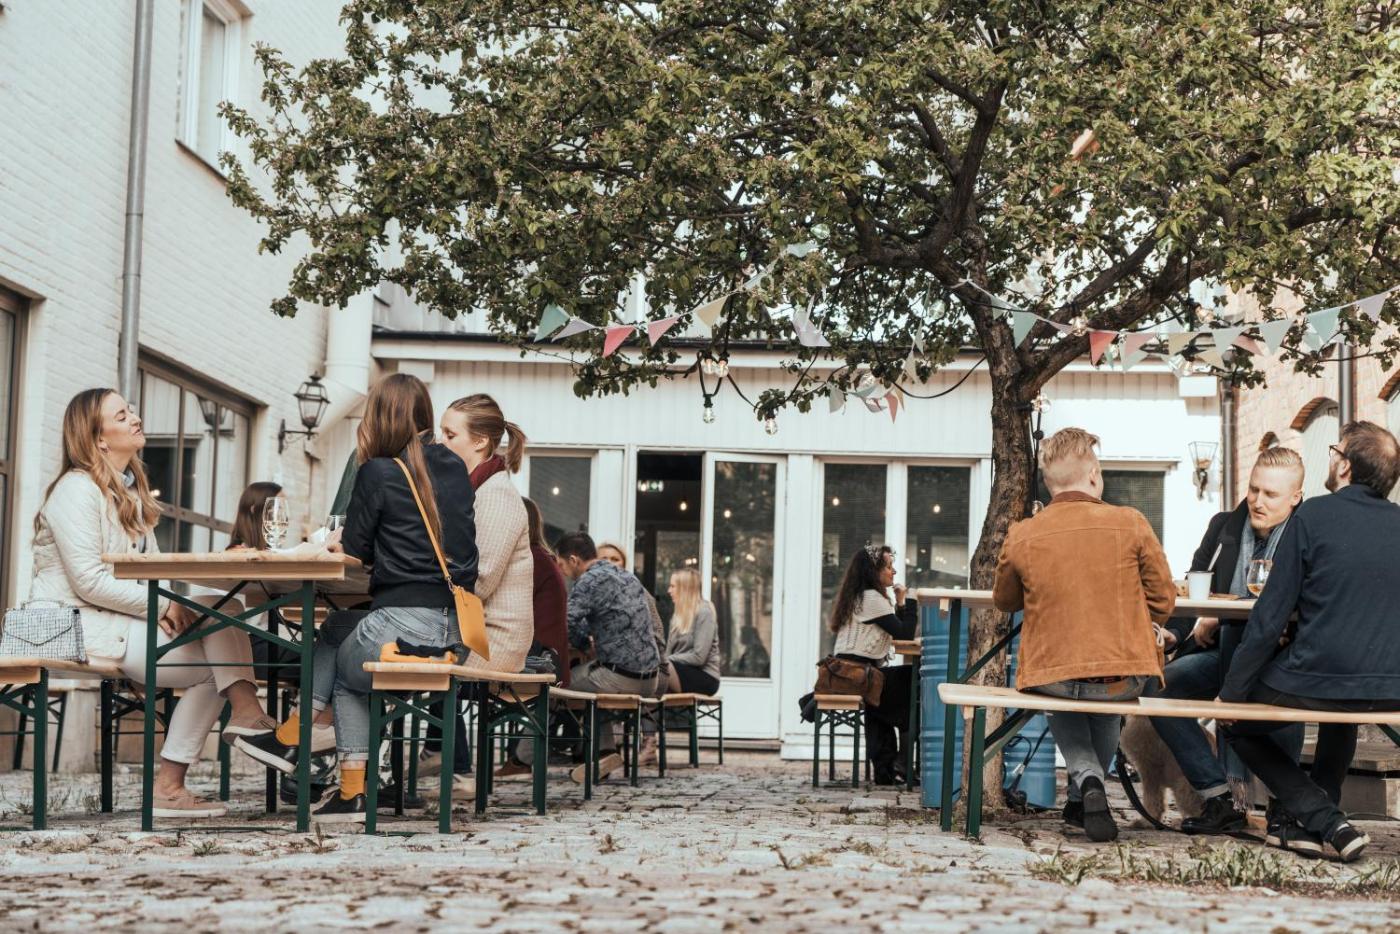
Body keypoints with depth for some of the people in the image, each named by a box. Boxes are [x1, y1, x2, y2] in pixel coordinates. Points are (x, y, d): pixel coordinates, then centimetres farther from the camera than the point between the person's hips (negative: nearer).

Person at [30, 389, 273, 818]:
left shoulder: (129, 490, 17)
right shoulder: (77, 489, -12)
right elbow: (89, 582, -20)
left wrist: (168, 605, -11)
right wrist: (162, 605, -19)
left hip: (120, 619, 9)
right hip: (80, 625, -9)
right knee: (209, 667, -18)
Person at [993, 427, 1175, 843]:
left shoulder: (1021, 536, -6)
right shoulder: (1131, 524, -8)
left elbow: (1004, 601, 12)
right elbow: (1163, 600, 2)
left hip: (1052, 677, -1)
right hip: (1124, 678, 1)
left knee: (1061, 701, 36)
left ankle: (1087, 779, 10)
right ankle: (1082, 800, 38)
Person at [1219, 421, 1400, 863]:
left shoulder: (1313, 516, -8)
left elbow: (1270, 615, -8)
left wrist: (1230, 692, 0)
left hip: (1315, 683, -6)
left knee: (1237, 725, 22)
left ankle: (1326, 821, 6)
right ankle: (1310, 825, 35)